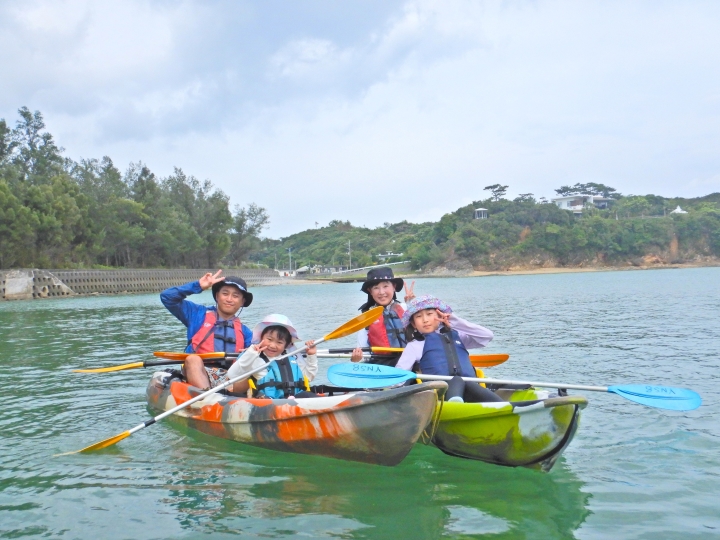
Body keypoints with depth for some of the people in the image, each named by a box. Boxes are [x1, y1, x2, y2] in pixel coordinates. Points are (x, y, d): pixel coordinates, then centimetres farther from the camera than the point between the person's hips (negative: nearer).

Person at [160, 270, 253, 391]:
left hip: (230, 378, 1)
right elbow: (167, 297, 13)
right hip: (198, 374, -1)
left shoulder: (244, 331, 22)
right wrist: (198, 286, 6)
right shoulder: (199, 314, 18)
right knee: (193, 359, -33)